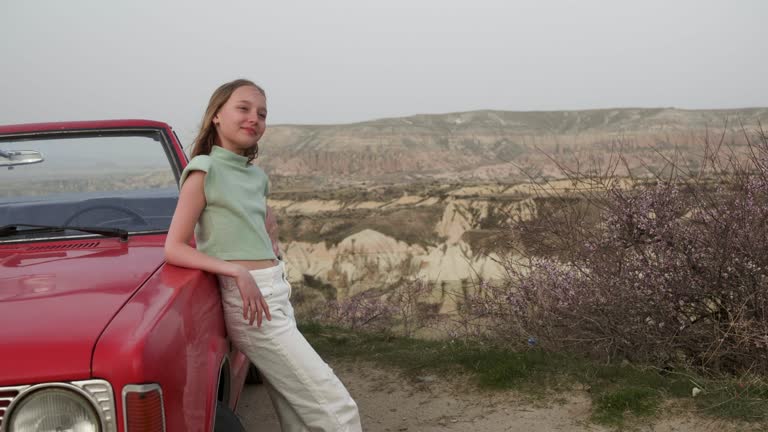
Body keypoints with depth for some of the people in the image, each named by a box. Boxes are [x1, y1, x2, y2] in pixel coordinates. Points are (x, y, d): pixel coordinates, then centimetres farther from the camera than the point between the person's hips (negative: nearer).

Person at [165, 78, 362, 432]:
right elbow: (174, 249, -12)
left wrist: (273, 264, 7)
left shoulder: (257, 177, 14)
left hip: (276, 297, 8)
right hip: (250, 299, -8)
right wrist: (237, 271, -22)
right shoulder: (205, 170, -7)